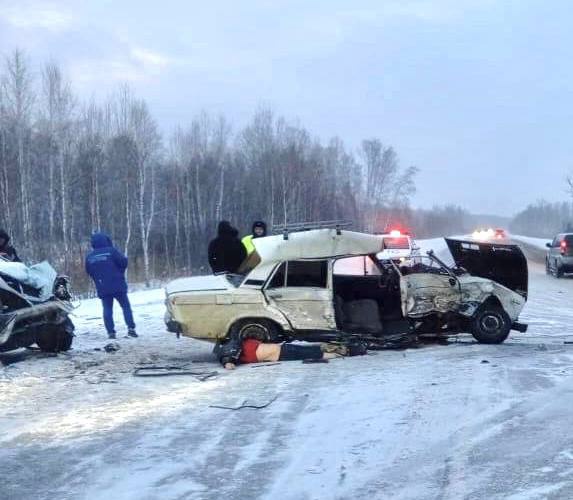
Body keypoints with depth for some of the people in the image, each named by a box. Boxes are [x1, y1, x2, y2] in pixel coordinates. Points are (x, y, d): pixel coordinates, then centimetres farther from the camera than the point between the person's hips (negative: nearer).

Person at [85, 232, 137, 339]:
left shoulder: (89, 257, 4)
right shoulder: (111, 251, -9)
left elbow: (89, 271, 12)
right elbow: (123, 262, -11)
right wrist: (119, 272, 7)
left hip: (102, 288, 3)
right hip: (118, 286, -3)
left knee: (107, 309, 8)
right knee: (126, 306, 6)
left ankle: (110, 332, 1)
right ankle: (131, 328, -2)